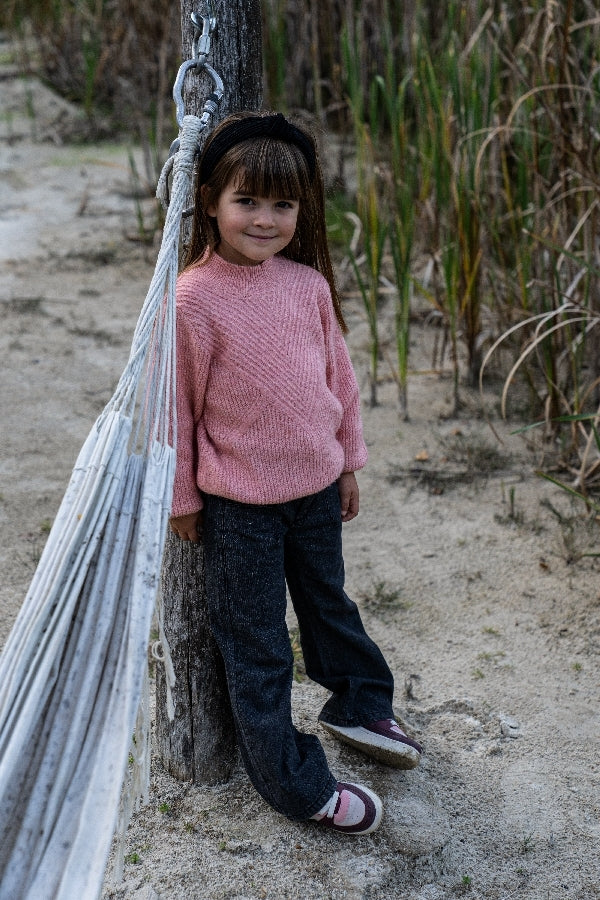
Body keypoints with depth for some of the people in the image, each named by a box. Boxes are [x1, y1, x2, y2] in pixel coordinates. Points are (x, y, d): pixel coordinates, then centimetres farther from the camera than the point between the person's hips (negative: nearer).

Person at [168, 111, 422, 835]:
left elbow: (338, 374, 9)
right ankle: (294, 781, 24)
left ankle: (357, 703, 50)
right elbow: (178, 406, -10)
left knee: (328, 599, 26)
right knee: (256, 643, 8)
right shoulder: (193, 298, -17)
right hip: (239, 502, -5)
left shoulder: (310, 283, -2)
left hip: (316, 484, 5)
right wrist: (183, 498, -4)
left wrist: (348, 462, 13)